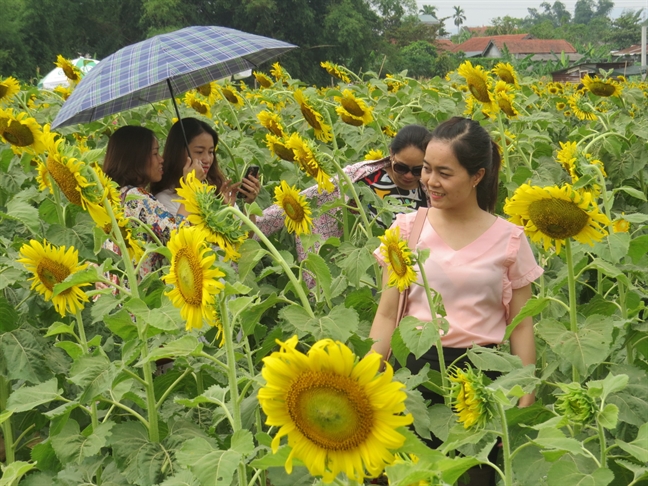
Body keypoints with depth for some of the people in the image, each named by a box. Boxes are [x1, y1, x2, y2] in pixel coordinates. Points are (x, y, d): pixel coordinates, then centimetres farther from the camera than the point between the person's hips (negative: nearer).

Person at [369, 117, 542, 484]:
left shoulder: (509, 239, -1)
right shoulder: (408, 229, 1)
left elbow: (521, 326, 4)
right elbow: (387, 314, 3)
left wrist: (526, 403, -1)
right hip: (417, 370, 1)